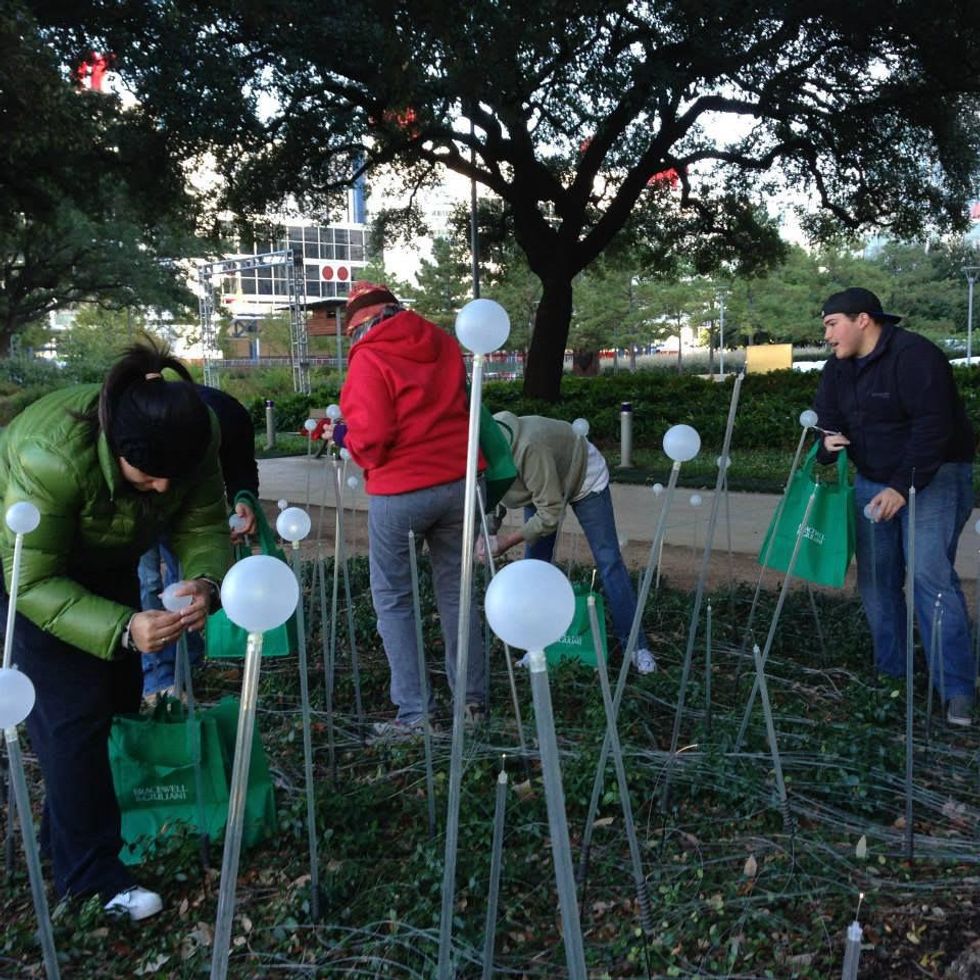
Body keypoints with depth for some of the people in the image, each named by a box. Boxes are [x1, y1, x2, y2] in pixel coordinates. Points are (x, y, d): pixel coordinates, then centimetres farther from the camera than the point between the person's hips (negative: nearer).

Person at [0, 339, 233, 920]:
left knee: (119, 694, 11)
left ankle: (68, 832, 34)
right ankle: (91, 873, 3)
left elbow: (204, 526, -19)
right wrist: (122, 629, -49)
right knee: (71, 711, -11)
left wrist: (206, 583, -42)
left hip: (105, 563, 6)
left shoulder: (192, 440, -28)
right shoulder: (51, 456, -42)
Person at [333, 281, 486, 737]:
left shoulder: (369, 358, -10)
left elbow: (370, 437, -16)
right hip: (456, 481, 6)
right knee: (455, 591, 16)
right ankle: (473, 699, 22)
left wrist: (346, 436, 3)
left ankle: (412, 713, 7)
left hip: (399, 491, -5)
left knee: (392, 600, 8)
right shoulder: (443, 344, 8)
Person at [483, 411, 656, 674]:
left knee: (609, 561, -7)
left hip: (585, 477, -6)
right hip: (540, 485, 7)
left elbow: (551, 514, -36)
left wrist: (510, 539, -32)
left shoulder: (528, 447, -44)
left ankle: (636, 645, 1)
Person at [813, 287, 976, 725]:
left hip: (933, 477, -8)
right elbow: (826, 419, 11)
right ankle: (889, 672, 19)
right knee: (876, 578, 7)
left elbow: (933, 427, -24)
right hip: (872, 481, 8)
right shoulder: (838, 369, 6)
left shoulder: (913, 356, -18)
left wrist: (903, 487, -26)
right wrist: (827, 445, -14)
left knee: (930, 575, -17)